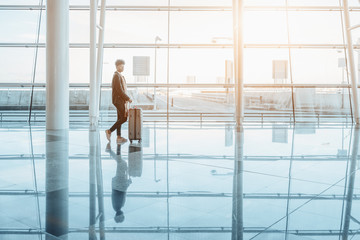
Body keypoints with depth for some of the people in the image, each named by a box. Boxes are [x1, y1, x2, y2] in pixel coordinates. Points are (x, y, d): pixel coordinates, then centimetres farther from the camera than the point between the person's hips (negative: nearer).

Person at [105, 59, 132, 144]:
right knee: (124, 118, -11)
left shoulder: (120, 76, 18)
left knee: (120, 118, 7)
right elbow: (119, 90, -21)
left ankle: (119, 137, 7)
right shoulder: (116, 76, -15)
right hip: (118, 100, -10)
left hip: (121, 100, 10)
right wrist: (128, 98, -15)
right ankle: (109, 131, -4)